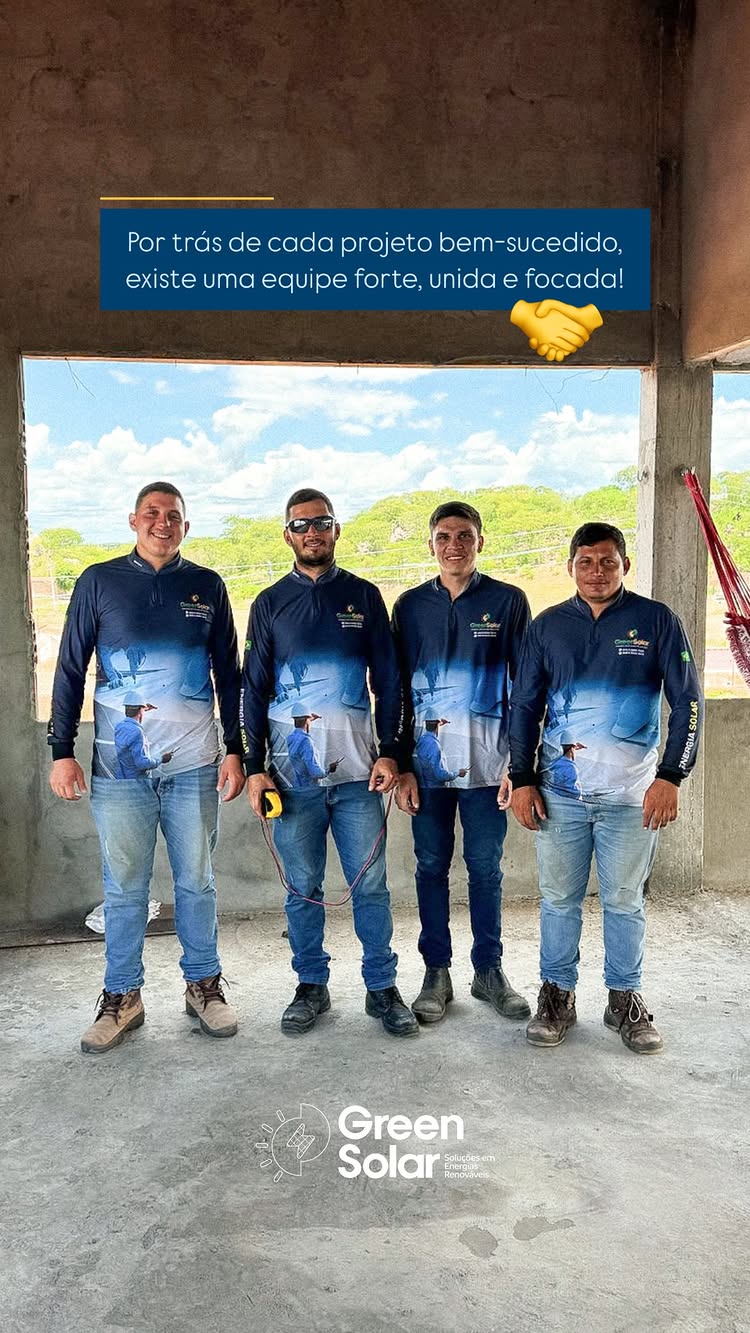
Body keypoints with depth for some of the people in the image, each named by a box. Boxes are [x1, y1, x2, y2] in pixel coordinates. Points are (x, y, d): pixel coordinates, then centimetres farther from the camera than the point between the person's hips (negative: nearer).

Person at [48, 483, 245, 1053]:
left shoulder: (207, 585, 7)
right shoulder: (100, 581, 5)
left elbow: (228, 674, 10)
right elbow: (71, 669, 5)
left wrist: (235, 750, 3)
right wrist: (62, 751, -1)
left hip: (193, 761, 1)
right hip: (120, 760, 0)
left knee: (196, 881, 9)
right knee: (124, 886, 7)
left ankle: (204, 985, 25)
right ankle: (122, 996, 22)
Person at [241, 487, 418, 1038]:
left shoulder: (364, 596, 9)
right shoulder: (270, 604, 9)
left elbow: (388, 680, 8)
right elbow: (254, 689, 9)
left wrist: (389, 752, -2)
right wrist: (255, 766, 1)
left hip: (358, 768, 0)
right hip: (293, 772, 1)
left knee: (371, 884, 2)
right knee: (303, 886, 8)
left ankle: (383, 987, 17)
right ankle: (312, 986, 23)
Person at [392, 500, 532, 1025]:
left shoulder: (508, 601, 1)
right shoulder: (411, 605, 5)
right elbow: (398, 689, 6)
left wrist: (519, 761, -5)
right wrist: (402, 765, 1)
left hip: (488, 762, -1)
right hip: (428, 762, 1)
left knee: (486, 868, 8)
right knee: (432, 866, 9)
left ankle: (489, 968, 24)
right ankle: (437, 972, 23)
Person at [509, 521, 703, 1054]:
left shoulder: (658, 621, 0)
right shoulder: (548, 626, 6)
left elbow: (688, 702, 0)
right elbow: (524, 707, 9)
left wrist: (671, 776, -9)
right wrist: (523, 779, 2)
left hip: (632, 792, -1)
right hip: (559, 790, 2)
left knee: (625, 900, 10)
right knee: (559, 899, 10)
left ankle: (626, 1000, 26)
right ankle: (558, 996, 25)